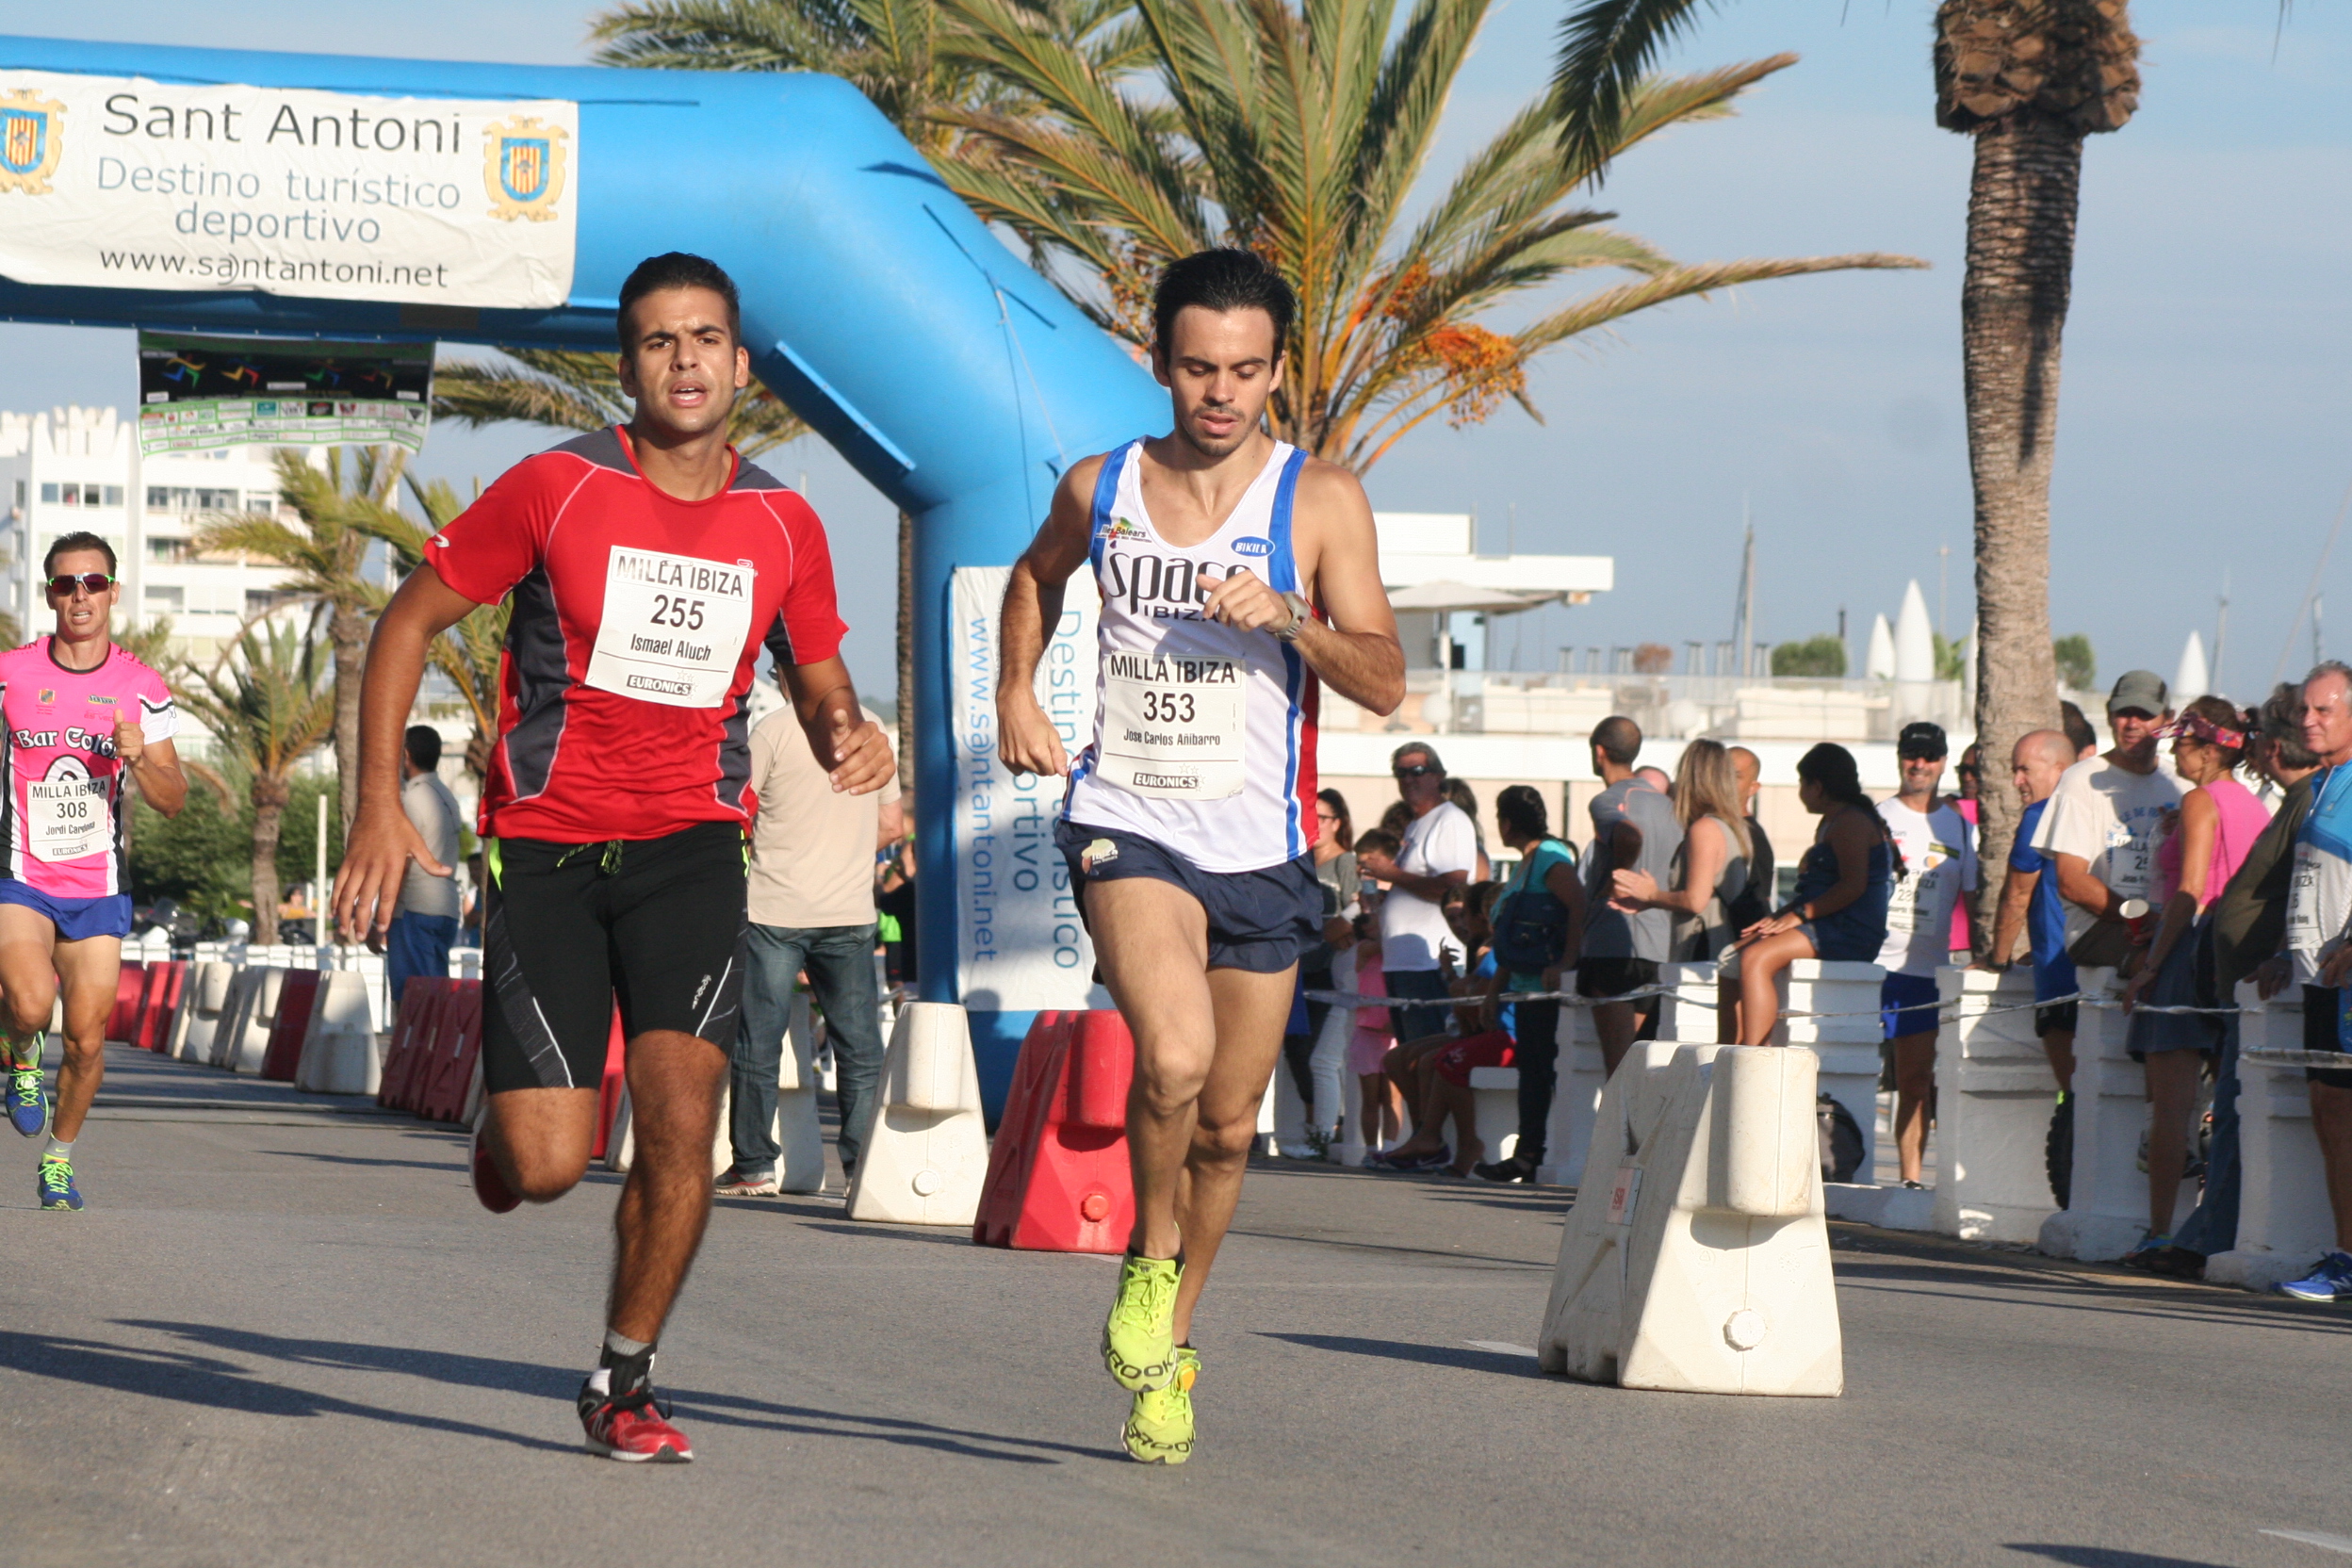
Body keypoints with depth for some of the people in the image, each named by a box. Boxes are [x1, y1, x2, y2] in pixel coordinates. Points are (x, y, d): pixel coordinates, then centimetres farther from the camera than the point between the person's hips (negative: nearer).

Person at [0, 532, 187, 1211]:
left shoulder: (142, 689, 1)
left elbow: (173, 800, 1)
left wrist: (139, 758, -18)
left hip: (99, 887, 2)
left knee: (86, 1039, 2)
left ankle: (60, 1155, 26)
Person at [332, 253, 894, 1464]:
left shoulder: (783, 527, 3)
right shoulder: (555, 489, -6)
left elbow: (819, 683, 17)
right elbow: (408, 622, 0)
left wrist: (850, 737, -8)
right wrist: (379, 807, -8)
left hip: (690, 843, 2)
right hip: (546, 847, -2)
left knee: (681, 1114, -16)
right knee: (546, 1170, -8)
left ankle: (623, 1382, 3)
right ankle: (502, 1121, 32)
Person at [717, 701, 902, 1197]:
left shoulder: (774, 729, -9)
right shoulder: (872, 727, 6)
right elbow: (891, 826, 12)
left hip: (775, 911, -3)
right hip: (851, 912, 4)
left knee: (757, 1044, 5)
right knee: (860, 1049, 7)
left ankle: (753, 1166, 7)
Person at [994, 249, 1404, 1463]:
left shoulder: (1320, 501, -3)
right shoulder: (1101, 488, 2)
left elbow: (1384, 684, -8)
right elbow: (1036, 576, 26)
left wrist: (1288, 619, -24)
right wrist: (1016, 689, 12)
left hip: (1260, 848, 1)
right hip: (1127, 821, -1)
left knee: (1226, 1125, 9)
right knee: (1173, 1054, -27)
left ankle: (1170, 1338, 32)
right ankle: (1151, 1260, -1)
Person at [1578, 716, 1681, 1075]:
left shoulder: (1607, 801, -8)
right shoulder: (1664, 803, 16)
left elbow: (1630, 835, -28)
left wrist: (1615, 880, -15)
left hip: (1614, 941, -8)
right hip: (1660, 945, 8)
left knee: (1616, 1060, -9)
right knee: (1638, 1059, 14)